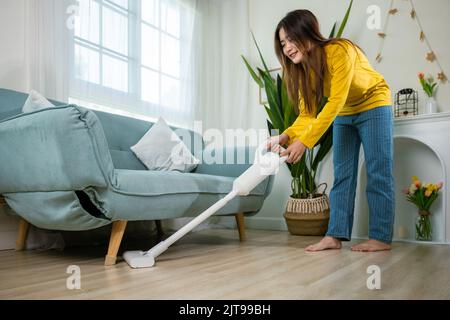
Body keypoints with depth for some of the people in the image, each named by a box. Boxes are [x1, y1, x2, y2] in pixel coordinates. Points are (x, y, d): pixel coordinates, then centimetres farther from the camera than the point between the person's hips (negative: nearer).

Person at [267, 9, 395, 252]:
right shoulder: (301, 69, -11)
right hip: (343, 114, 6)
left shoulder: (340, 51, -31)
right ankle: (335, 235, -1)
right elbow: (307, 114, -14)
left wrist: (304, 142, -40)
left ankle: (381, 237, 1)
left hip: (373, 106, -6)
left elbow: (335, 103, -35)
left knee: (378, 173, -6)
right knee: (342, 175, -1)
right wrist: (285, 137, -33)